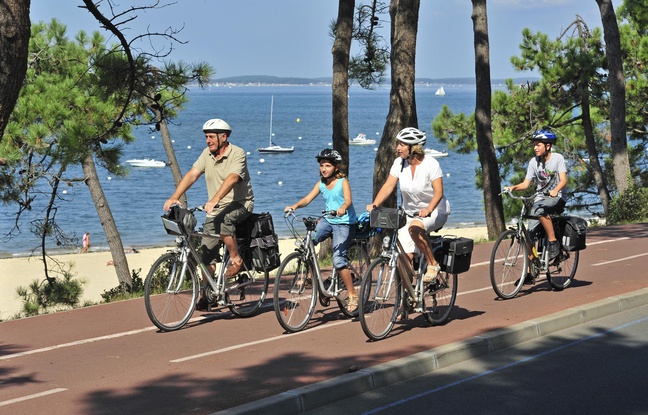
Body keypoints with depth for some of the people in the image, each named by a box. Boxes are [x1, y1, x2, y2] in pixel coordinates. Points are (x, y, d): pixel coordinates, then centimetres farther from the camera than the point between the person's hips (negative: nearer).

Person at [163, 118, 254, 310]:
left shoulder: (237, 154, -16)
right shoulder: (207, 153, 2)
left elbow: (232, 179, -32)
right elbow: (192, 175, -7)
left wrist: (215, 200, -46)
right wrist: (174, 197, -22)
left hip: (240, 203, -6)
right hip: (215, 208, 6)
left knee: (223, 219, -38)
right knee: (207, 251, 0)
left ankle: (236, 259, -19)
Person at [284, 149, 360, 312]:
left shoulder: (343, 182, -10)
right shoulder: (321, 184, 5)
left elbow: (348, 200, -25)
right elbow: (308, 198, -5)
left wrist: (342, 208, -48)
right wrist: (295, 206, -24)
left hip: (344, 222, -6)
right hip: (327, 220, 6)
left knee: (338, 259, -15)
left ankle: (352, 295, -5)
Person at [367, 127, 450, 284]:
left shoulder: (430, 164, -17)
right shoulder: (399, 163, -3)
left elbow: (438, 192, -25)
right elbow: (388, 186, -7)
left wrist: (428, 210, -42)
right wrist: (374, 205, -23)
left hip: (435, 210, -5)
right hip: (410, 212, 5)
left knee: (415, 227, -37)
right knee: (405, 256, -11)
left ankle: (433, 265, -20)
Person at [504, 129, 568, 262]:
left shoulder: (558, 158, -9)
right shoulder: (533, 162, 2)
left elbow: (563, 180, -21)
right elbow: (526, 184, 2)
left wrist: (555, 190, -41)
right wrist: (513, 187, -18)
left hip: (558, 197, -5)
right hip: (541, 199, 5)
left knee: (540, 209, -37)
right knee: (531, 233, -8)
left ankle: (553, 242, -24)